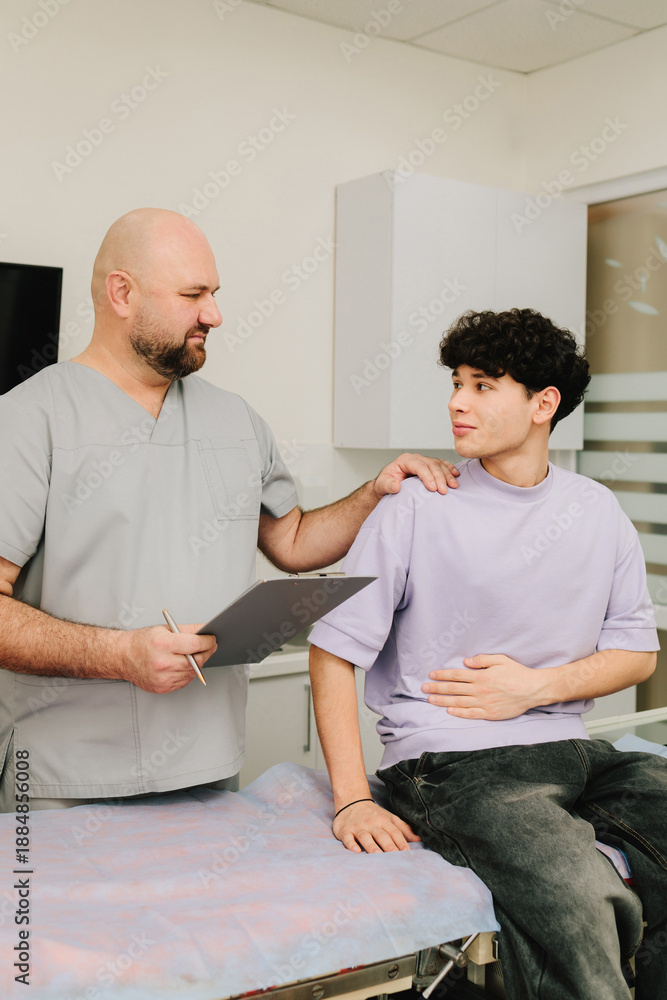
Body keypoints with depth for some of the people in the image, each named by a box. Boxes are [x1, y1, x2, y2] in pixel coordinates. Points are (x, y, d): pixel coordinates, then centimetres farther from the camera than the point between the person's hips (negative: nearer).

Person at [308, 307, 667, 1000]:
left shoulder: (598, 513, 10)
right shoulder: (417, 507, -3)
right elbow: (333, 647, -4)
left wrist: (537, 687, -4)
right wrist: (352, 799, -12)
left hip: (569, 752, 5)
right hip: (451, 762, -5)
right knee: (579, 910, -31)